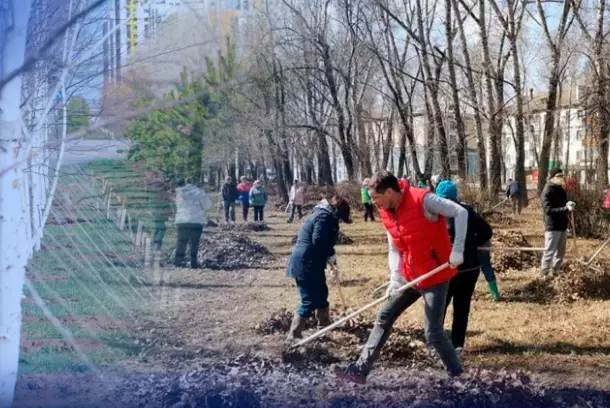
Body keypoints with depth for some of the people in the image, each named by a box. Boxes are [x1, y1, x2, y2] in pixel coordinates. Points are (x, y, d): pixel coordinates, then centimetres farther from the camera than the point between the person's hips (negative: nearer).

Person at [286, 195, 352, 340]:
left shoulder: (324, 215, 19)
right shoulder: (325, 217, -14)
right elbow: (318, 241, -24)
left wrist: (330, 258, 7)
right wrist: (330, 256, -10)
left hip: (311, 262, 11)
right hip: (305, 263, -11)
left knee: (321, 293, 25)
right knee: (309, 301, -7)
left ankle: (324, 323, 43)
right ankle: (294, 335, -5)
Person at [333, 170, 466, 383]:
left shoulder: (423, 200, -20)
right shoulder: (386, 212, 3)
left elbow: (461, 213, -20)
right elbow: (394, 249, 7)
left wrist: (457, 250, -25)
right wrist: (395, 280, -7)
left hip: (435, 276, -8)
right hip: (410, 277, 8)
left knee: (433, 332, -8)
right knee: (383, 318, 7)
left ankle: (457, 376, 13)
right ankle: (360, 369, 12)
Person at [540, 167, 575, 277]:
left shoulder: (561, 190, 11)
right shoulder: (547, 191, -15)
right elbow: (549, 210, -23)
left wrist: (569, 204, -3)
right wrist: (566, 208, -31)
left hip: (562, 225, 8)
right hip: (552, 226, -8)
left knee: (560, 251, 17)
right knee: (549, 251, -4)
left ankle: (556, 271, 31)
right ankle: (544, 273, 5)